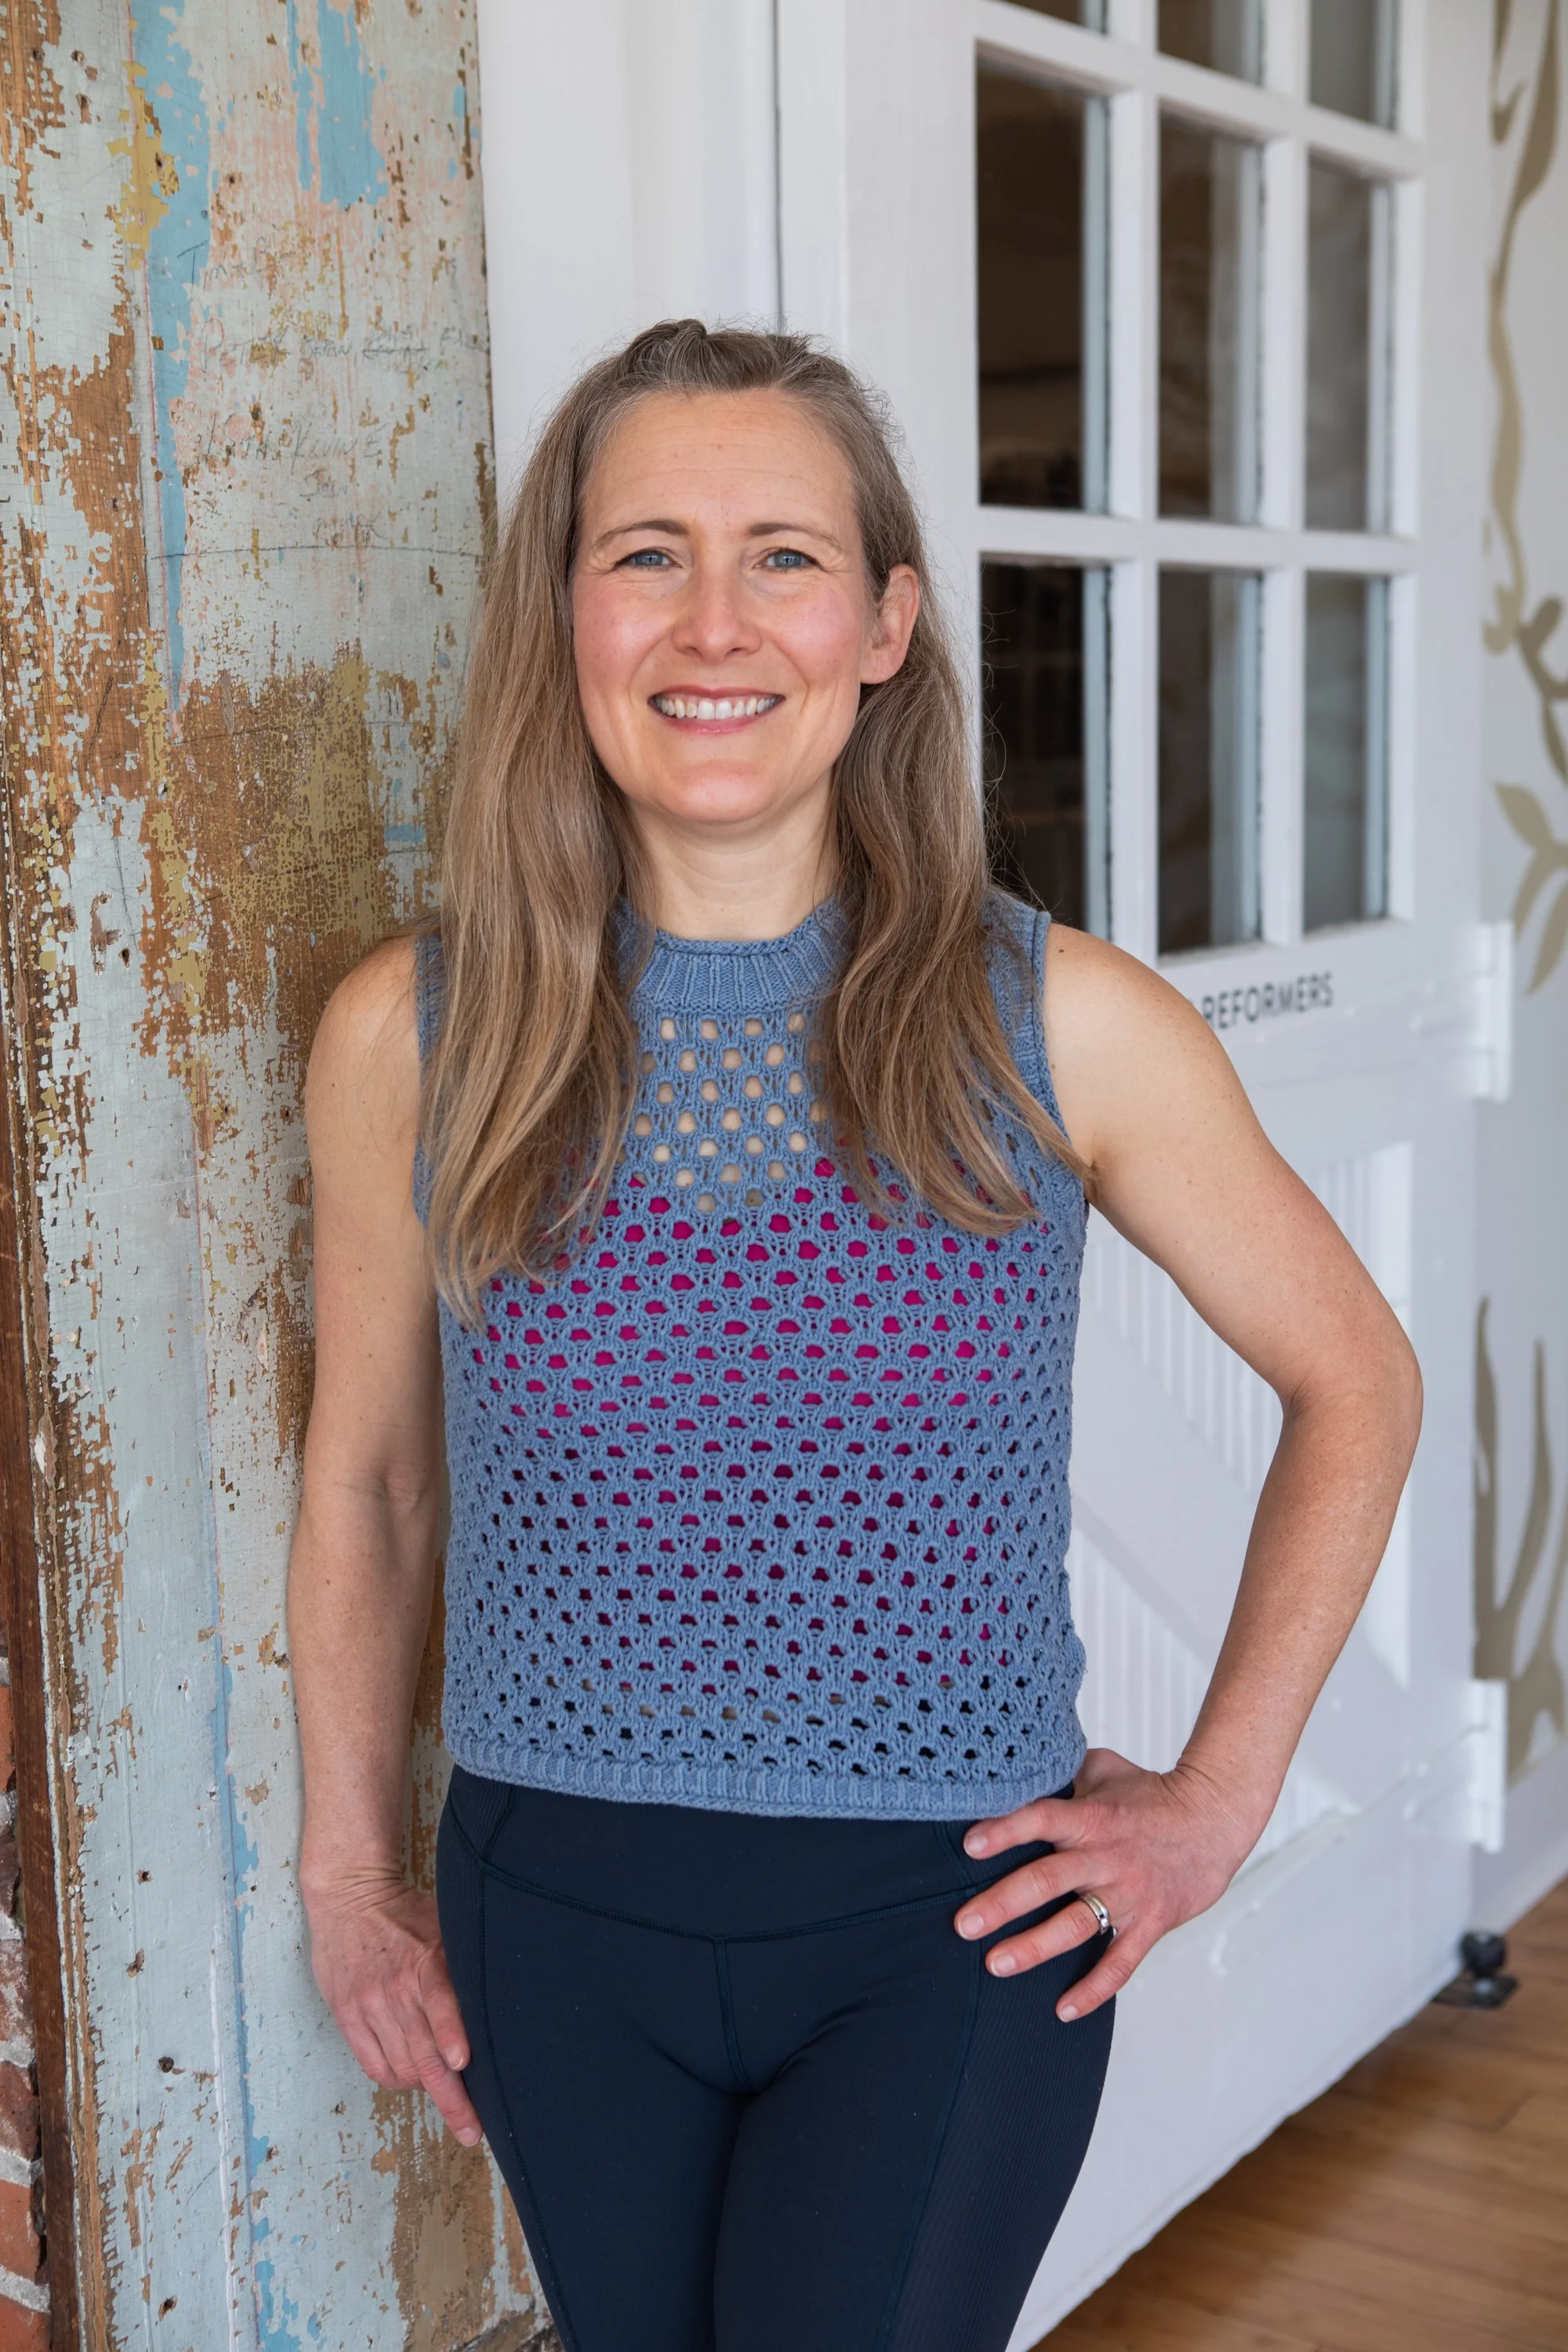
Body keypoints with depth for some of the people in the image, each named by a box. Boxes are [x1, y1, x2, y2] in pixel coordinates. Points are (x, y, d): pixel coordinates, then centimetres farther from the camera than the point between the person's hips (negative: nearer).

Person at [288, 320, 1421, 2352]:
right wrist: (349, 1877, 10)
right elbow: (363, 1480, 7)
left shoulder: (1059, 1025, -10)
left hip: (957, 1930, -1)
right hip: (557, 1917, 2)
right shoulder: (411, 1039, -6)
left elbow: (1353, 1384, 3)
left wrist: (1220, 1799, 0)